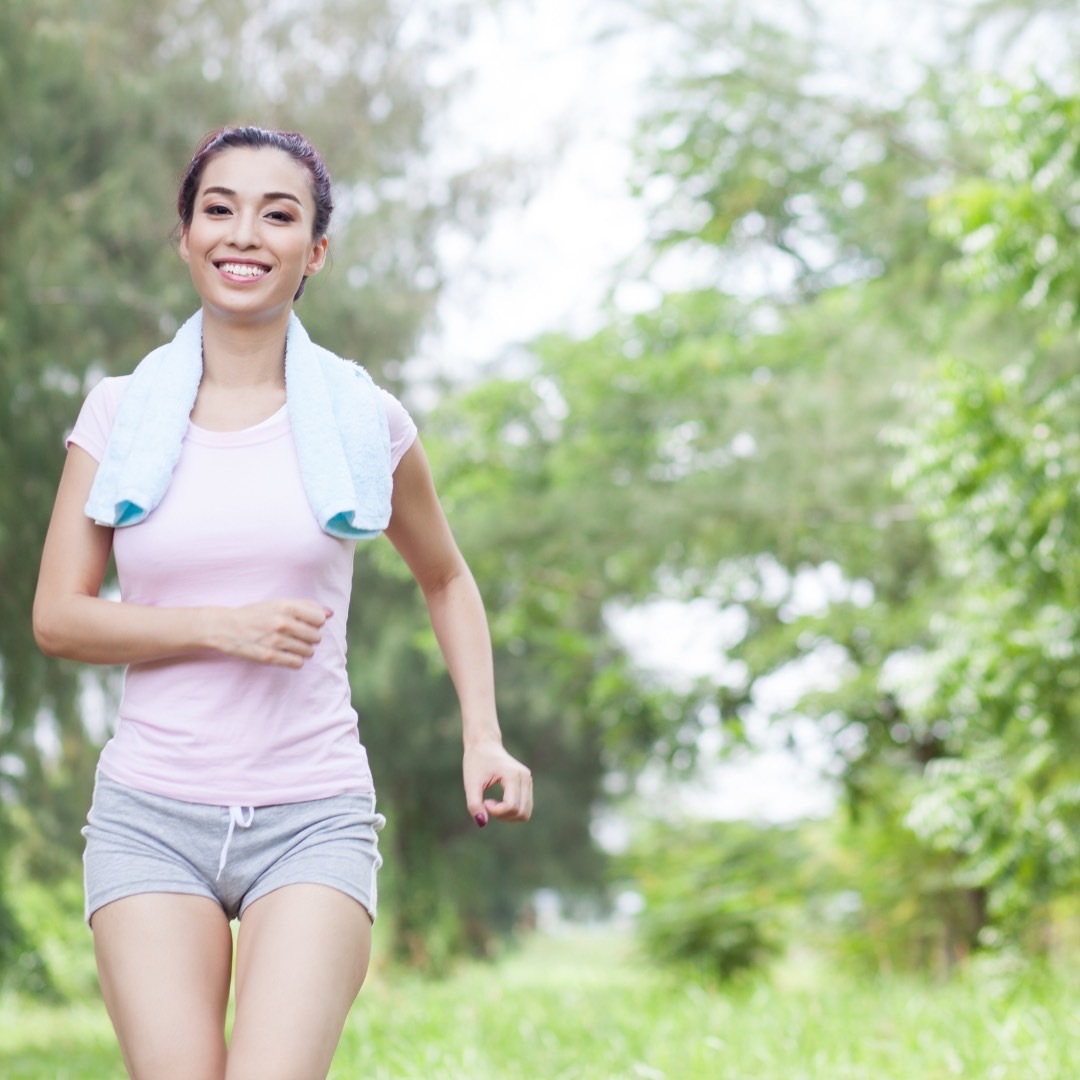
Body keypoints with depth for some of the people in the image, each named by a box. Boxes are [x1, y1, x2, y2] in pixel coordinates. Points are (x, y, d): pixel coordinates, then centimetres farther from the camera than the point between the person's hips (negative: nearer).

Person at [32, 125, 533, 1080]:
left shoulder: (364, 420, 4)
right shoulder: (122, 410, 5)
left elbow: (446, 579, 20)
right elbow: (57, 616, 2)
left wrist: (484, 738, 8)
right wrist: (219, 627, -11)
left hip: (314, 818, -1)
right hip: (151, 815, 1)